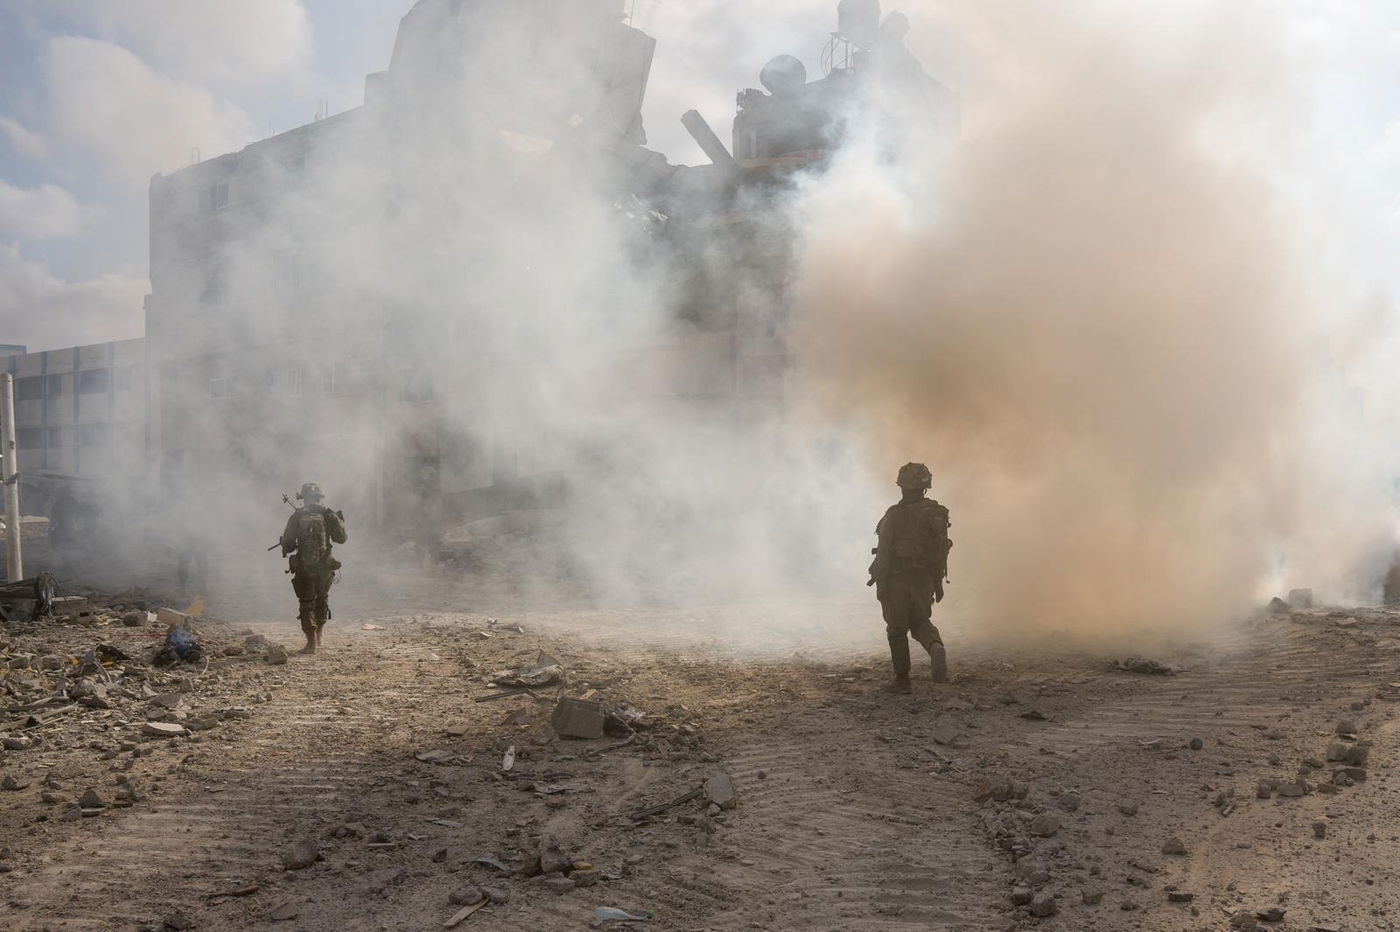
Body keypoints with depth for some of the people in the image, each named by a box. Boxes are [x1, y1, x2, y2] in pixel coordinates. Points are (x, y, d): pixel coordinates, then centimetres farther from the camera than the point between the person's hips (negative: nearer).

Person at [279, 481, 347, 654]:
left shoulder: (296, 517, -3)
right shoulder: (327, 515, -1)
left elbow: (287, 545, -2)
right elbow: (341, 538, 6)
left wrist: (287, 547, 21)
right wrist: (341, 522, 22)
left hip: (303, 567, -2)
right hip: (324, 566, 2)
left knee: (306, 603, 6)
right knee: (322, 599, 22)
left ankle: (311, 642, -1)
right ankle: (318, 636, 26)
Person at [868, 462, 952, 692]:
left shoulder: (894, 515, -13)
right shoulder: (936, 513, 1)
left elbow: (884, 553, -15)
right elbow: (941, 550, 6)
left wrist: (880, 585, -10)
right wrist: (938, 582, 15)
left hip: (897, 579, -4)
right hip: (924, 578, 4)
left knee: (897, 629, 8)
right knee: (920, 622, 18)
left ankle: (902, 679, 12)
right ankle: (936, 648, -15)